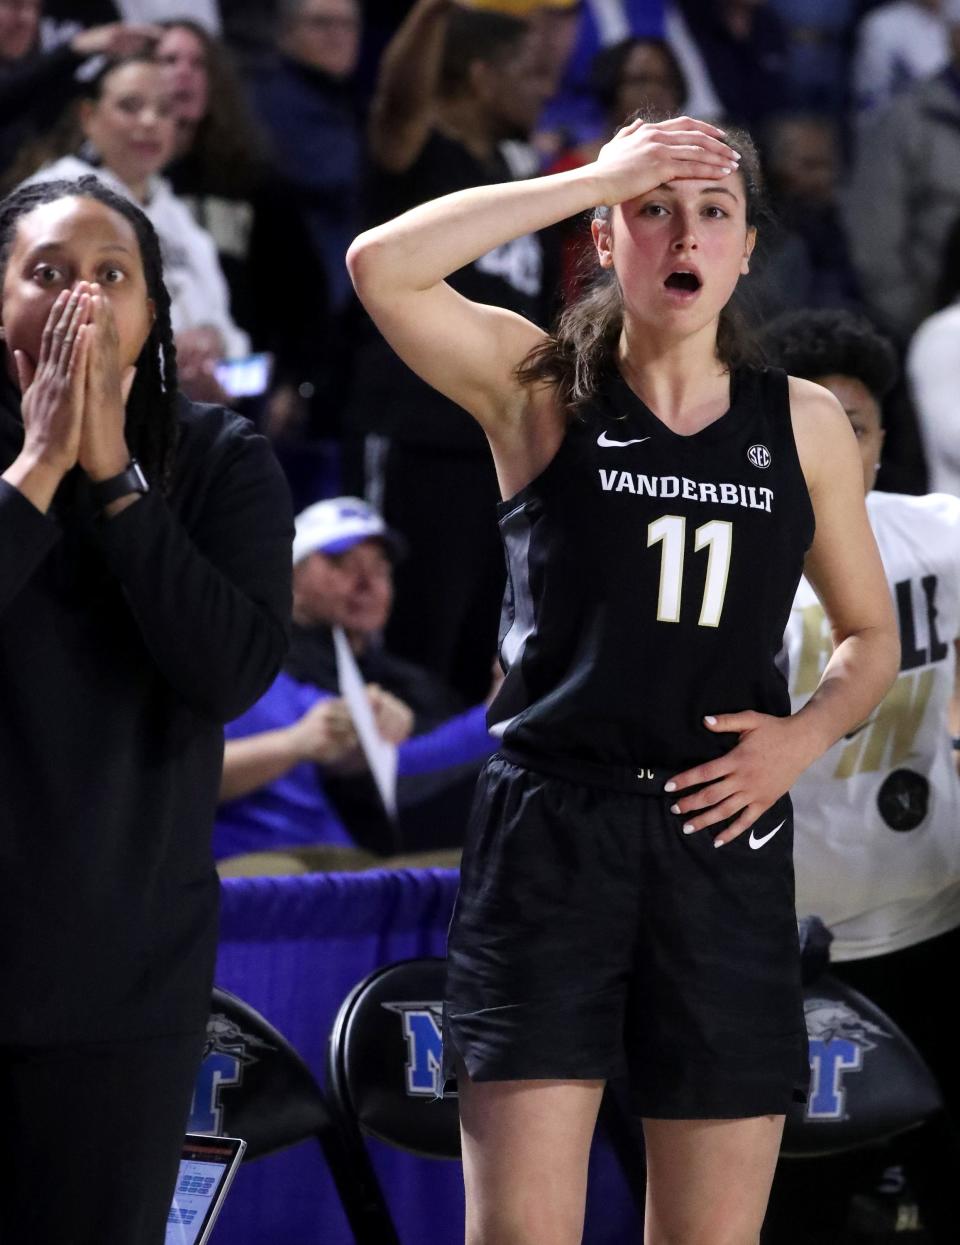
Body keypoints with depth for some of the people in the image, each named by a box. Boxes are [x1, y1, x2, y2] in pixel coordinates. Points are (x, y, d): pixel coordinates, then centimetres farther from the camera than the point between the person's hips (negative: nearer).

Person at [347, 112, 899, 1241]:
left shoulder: (804, 426, 9)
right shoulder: (542, 391, 1)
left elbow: (871, 637, 19)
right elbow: (380, 266, -16)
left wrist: (805, 734, -3)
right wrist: (598, 177, -14)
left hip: (724, 846, 3)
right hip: (546, 838, -3)